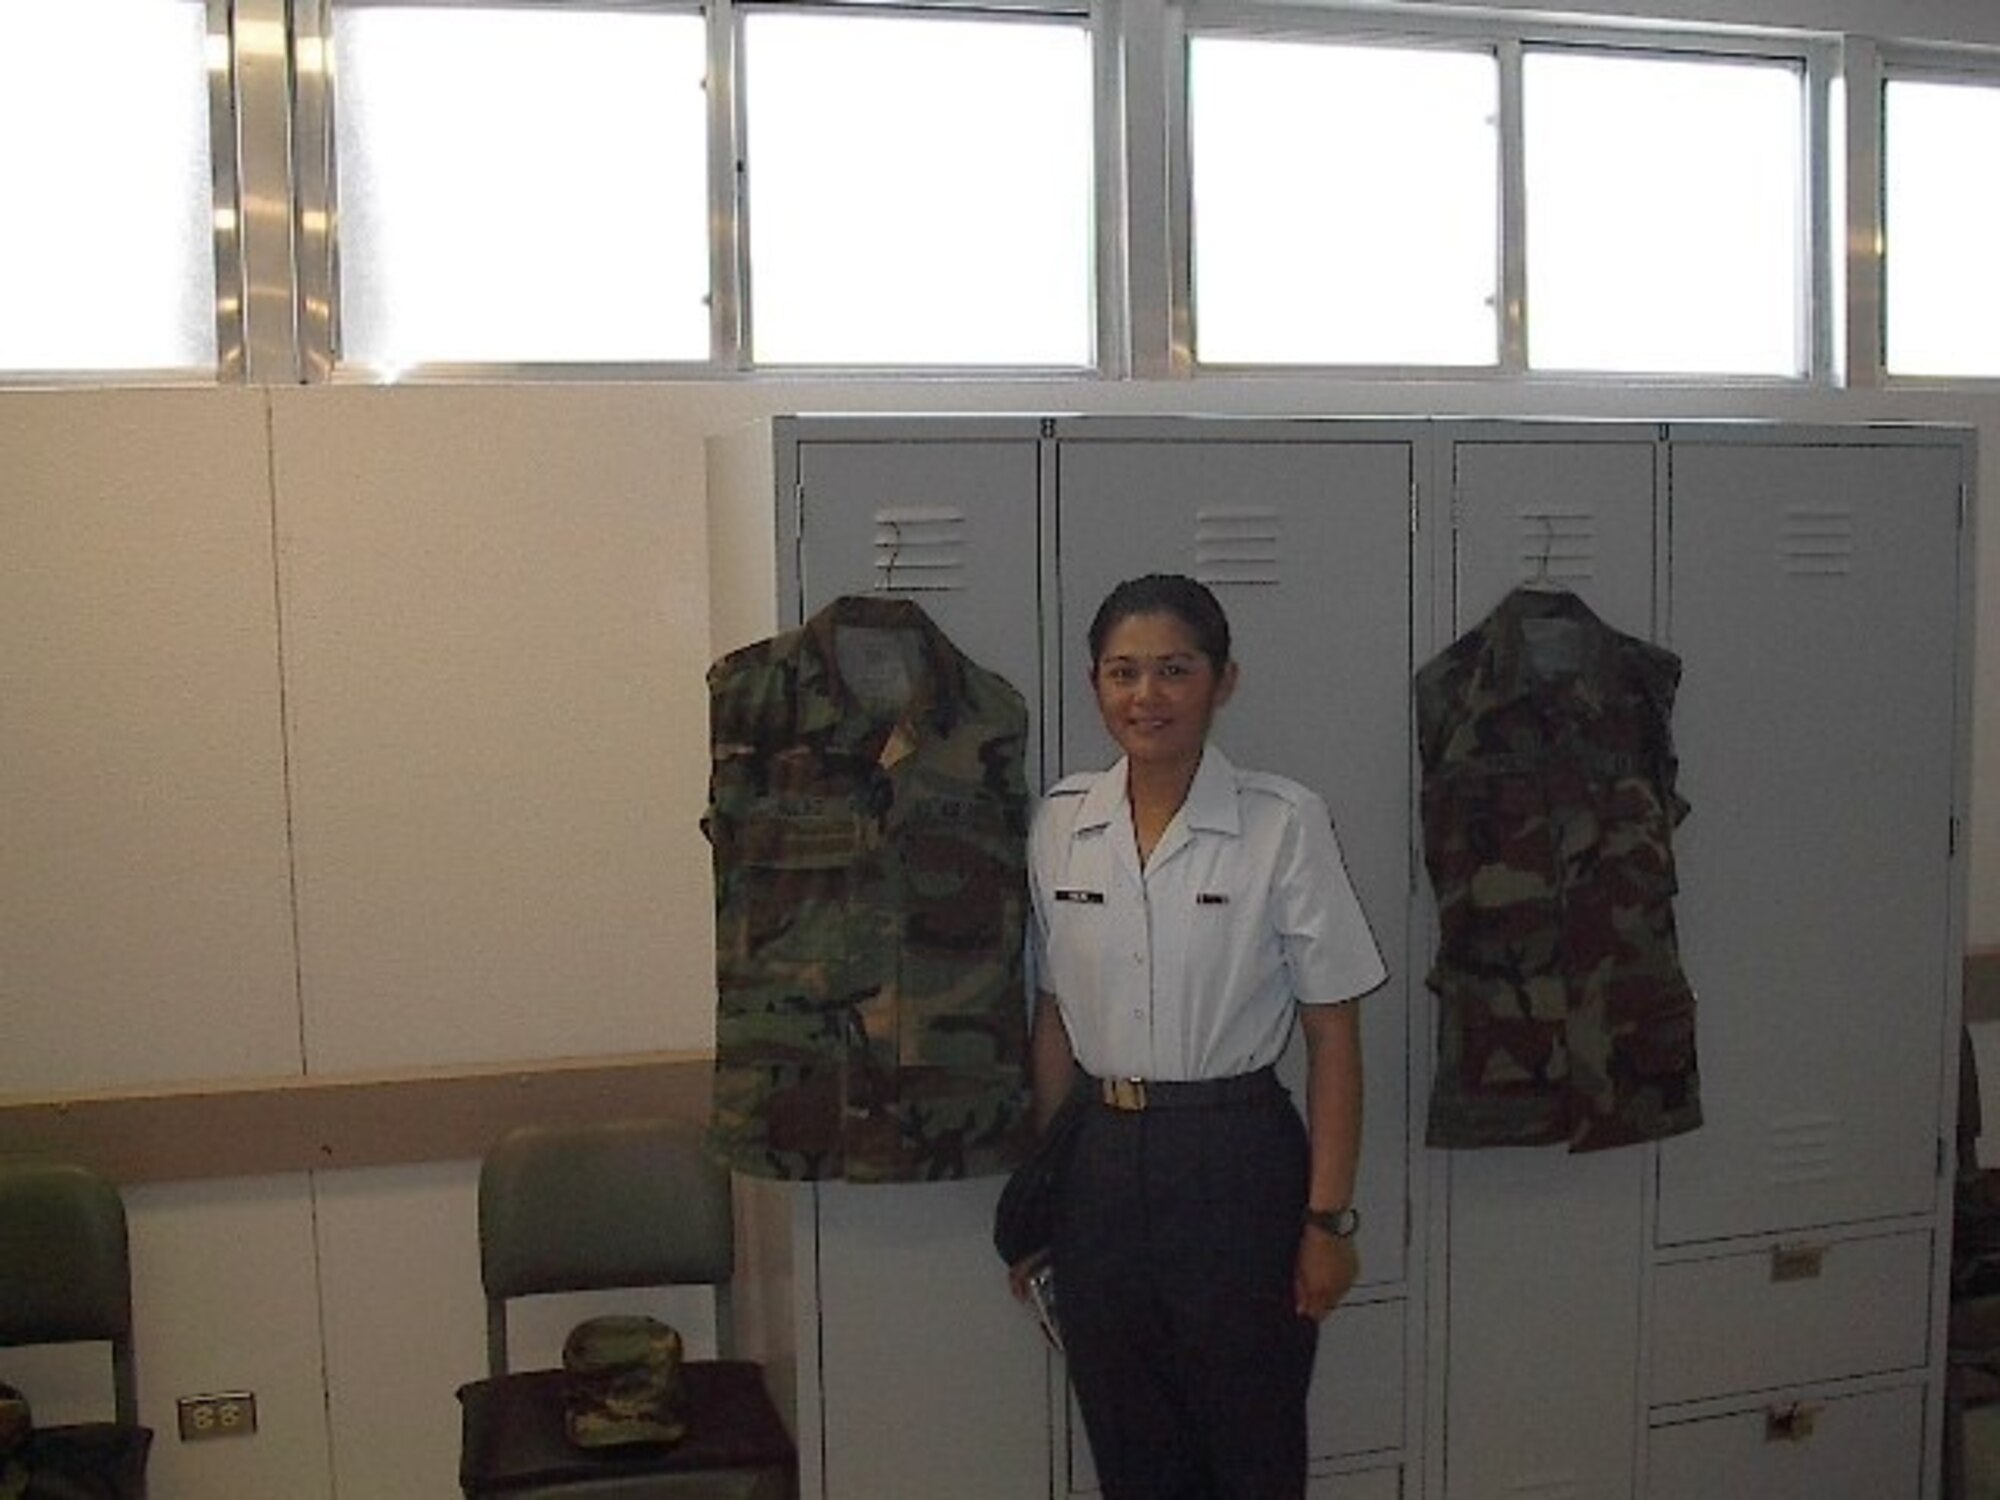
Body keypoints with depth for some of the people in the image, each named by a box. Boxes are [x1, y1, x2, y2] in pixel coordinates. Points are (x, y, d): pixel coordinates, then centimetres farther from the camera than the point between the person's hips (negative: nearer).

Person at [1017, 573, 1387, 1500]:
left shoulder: (1284, 824, -10)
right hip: (1099, 1167, 4)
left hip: (1237, 1167, -3)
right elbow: (1053, 1019, 8)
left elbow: (1332, 1037, -7)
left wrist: (1328, 1218, -8)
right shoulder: (1059, 823, 1)